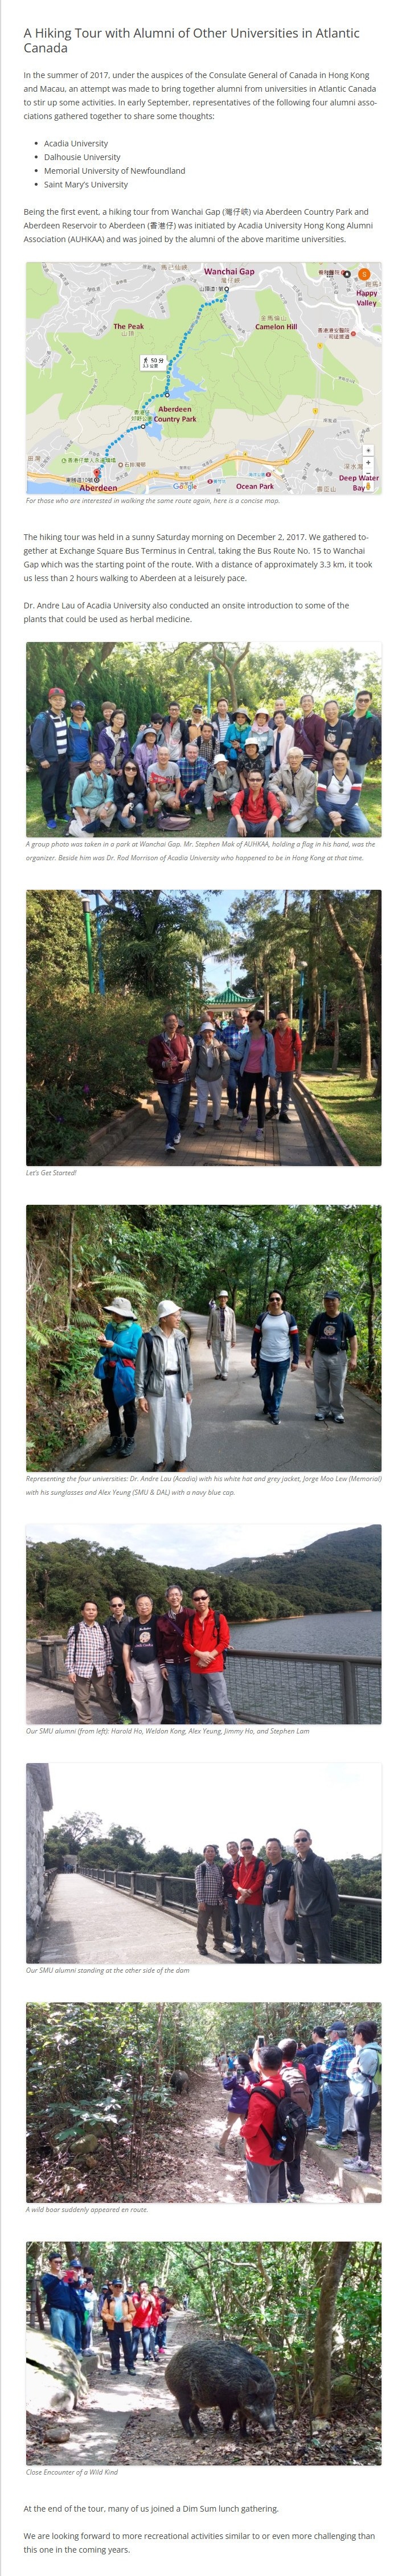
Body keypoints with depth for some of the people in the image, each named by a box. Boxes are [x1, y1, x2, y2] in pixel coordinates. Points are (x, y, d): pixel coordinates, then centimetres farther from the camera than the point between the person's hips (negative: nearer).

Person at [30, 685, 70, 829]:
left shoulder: (64, 716, 5)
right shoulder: (43, 718, -16)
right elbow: (35, 740, -18)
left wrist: (67, 754, 11)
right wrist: (41, 759, -18)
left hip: (63, 759, 6)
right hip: (49, 761, -6)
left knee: (62, 789, 14)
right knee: (48, 791, 2)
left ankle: (61, 814, 28)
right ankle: (50, 818, 12)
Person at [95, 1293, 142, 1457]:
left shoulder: (135, 1329, -11)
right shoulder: (111, 1327, 4)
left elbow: (135, 1353, -17)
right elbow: (104, 1352, 8)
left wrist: (114, 1347, -21)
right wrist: (104, 1345, -15)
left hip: (125, 1374, -5)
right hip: (108, 1372, 6)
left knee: (129, 1408, 7)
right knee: (111, 1407, 12)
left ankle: (130, 1440, 17)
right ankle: (116, 1439, 23)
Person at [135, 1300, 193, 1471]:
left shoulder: (181, 1338, 2)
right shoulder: (149, 1339, -10)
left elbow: (187, 1365, 11)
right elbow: (141, 1369, -6)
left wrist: (189, 1389, 11)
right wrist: (141, 1395, -7)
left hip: (177, 1385, 3)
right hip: (156, 1386, -3)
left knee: (180, 1424, 6)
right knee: (158, 1425, 8)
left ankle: (180, 1460, 24)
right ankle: (159, 1460, 24)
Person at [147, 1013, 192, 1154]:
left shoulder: (182, 1039, 0)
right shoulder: (156, 1041, -6)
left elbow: (187, 1055, 13)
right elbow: (150, 1060, -9)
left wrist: (187, 1061, -11)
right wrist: (164, 1064, -26)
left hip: (178, 1081, -1)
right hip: (162, 1081, 1)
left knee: (174, 1113, -12)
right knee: (169, 1112, 16)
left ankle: (170, 1142, -14)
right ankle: (176, 1132, 40)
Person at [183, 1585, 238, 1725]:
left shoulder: (219, 1618, -1)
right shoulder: (190, 1621, 8)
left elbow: (224, 1642, -5)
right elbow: (187, 1643, 4)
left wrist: (209, 1656, -15)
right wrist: (200, 1654, -14)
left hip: (214, 1668, -4)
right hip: (196, 1669, 4)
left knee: (222, 1704, -10)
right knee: (202, 1705, 9)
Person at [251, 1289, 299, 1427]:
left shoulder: (289, 1318, -3)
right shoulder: (262, 1318, 1)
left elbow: (295, 1340, -1)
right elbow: (256, 1338, 6)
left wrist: (295, 1360, -5)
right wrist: (253, 1356, 1)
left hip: (283, 1360, -1)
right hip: (264, 1359, 1)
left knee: (279, 1388, 5)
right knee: (264, 1387, 12)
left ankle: (275, 1412, 18)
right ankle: (267, 1405, 38)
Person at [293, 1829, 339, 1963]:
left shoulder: (319, 1864, -12)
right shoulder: (295, 1865, 5)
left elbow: (331, 1889, -8)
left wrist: (333, 1912, -2)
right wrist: (299, 1909, 14)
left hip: (320, 1915, -6)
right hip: (303, 1916, 6)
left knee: (324, 1952, -3)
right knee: (308, 1951, 11)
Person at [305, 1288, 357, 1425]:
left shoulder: (346, 1319, -2)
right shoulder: (319, 1319, 4)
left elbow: (353, 1339, -1)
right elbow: (311, 1337, 8)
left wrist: (353, 1358, -8)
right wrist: (308, 1355, 1)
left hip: (338, 1357, -2)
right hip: (320, 1357, 2)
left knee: (338, 1387, 3)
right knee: (321, 1386, 7)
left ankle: (337, 1412, 14)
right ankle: (322, 1410, 16)